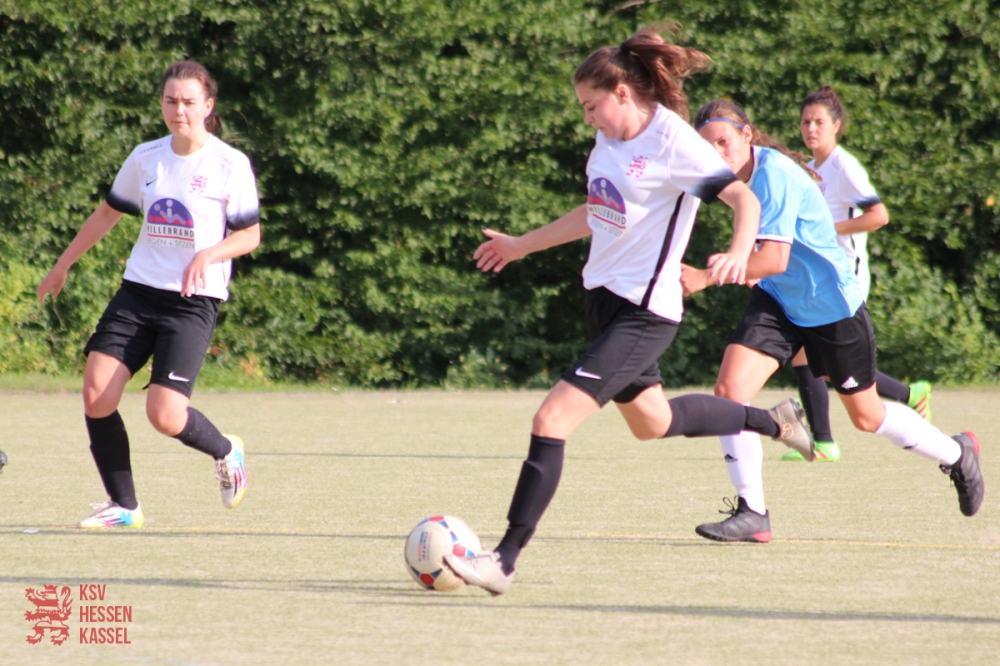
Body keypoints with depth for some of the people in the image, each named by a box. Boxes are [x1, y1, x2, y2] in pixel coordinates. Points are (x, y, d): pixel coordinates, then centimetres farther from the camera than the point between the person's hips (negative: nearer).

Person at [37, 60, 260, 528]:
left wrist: (209, 254, -20)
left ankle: (225, 452, 17)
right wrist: (63, 265, 27)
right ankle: (123, 506, 3)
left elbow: (249, 235, -1)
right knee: (95, 394, -11)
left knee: (164, 415, -16)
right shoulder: (145, 158, 8)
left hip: (194, 301, -5)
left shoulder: (230, 165, -5)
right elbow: (108, 214, 22)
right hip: (138, 292, 5)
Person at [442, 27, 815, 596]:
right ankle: (771, 421, 45)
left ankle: (505, 562, -14)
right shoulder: (611, 141, 8)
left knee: (552, 420, -17)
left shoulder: (673, 143, -17)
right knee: (650, 421, 26)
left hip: (644, 313, -10)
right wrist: (521, 246, 30)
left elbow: (744, 198, -23)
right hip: (605, 296, 10)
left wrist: (739, 255, -42)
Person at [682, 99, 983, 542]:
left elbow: (774, 260, -36)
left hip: (831, 305, -7)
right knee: (730, 387, -15)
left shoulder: (774, 175, -27)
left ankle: (957, 454, 38)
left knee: (866, 416, 11)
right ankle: (751, 513, -9)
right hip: (778, 302, 7)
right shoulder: (741, 175, -1)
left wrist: (706, 278, -39)